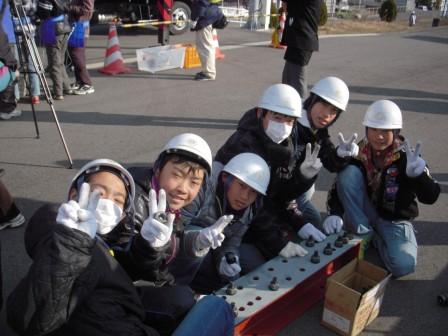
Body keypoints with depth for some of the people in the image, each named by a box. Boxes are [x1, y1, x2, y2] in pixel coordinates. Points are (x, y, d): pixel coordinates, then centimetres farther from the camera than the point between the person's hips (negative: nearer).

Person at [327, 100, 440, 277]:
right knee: (348, 172, -24)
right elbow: (338, 188, -11)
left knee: (403, 266, -29)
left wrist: (418, 174, -43)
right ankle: (363, 235, -10)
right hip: (364, 215, 1)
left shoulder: (406, 157, -17)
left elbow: (430, 197, -23)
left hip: (394, 220, -1)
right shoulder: (358, 154, -12)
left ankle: (377, 238, 5)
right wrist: (335, 215, -30)